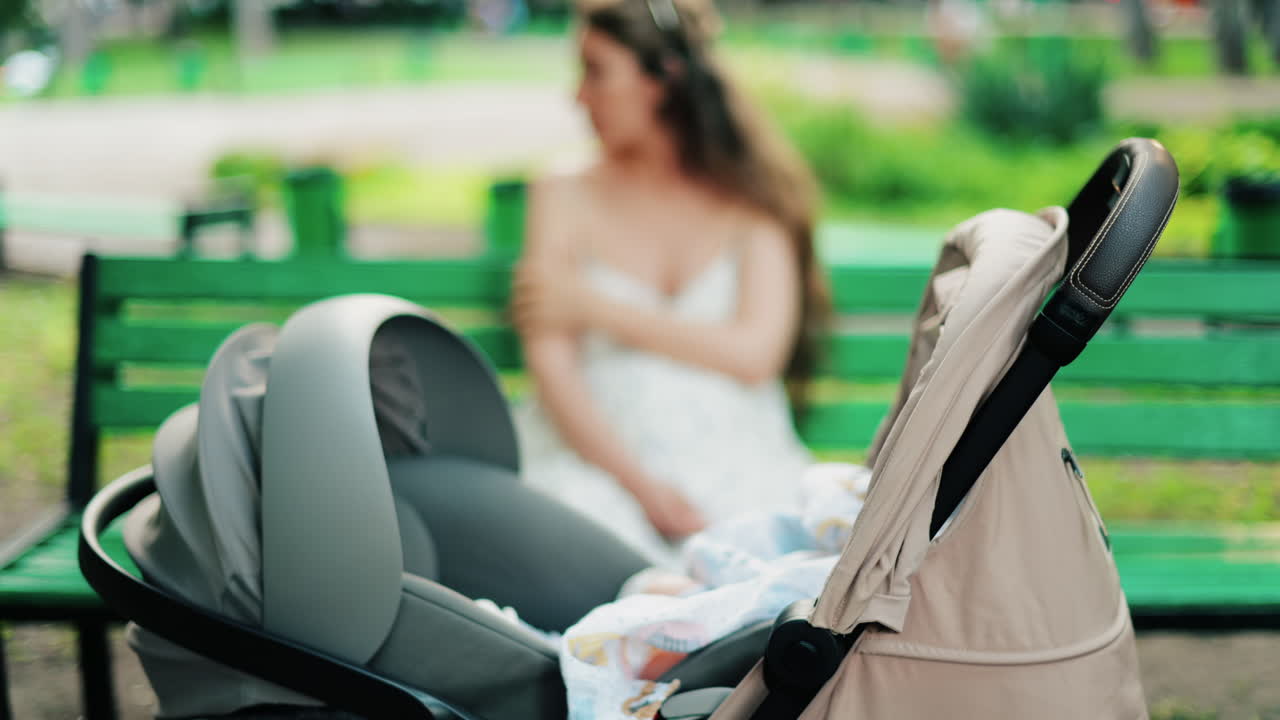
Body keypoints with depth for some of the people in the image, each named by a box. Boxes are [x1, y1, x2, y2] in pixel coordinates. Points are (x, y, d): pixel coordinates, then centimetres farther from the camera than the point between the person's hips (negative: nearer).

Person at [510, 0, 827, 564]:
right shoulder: (565, 198, 10)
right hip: (600, 461, 0)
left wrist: (598, 308, -5)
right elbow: (550, 365, -2)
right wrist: (643, 486, -15)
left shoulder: (751, 199, 8)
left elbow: (755, 353, -6)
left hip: (732, 461, 1)